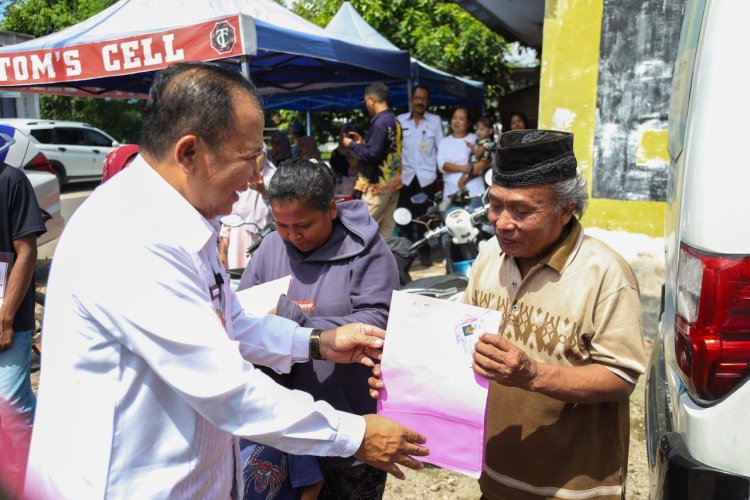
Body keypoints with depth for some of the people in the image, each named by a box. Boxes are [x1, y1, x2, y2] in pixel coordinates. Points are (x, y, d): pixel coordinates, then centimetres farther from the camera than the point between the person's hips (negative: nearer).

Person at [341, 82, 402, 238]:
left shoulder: (380, 122, -17)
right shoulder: (394, 120, 11)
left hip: (378, 184, -9)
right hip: (392, 182, 9)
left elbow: (371, 155, -22)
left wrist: (351, 145, -7)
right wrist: (363, 142, 16)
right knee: (387, 229, 12)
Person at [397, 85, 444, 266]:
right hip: (405, 176, 1)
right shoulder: (400, 120, 4)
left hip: (427, 176, -1)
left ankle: (424, 252, 16)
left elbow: (441, 148, 5)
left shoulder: (435, 120, 4)